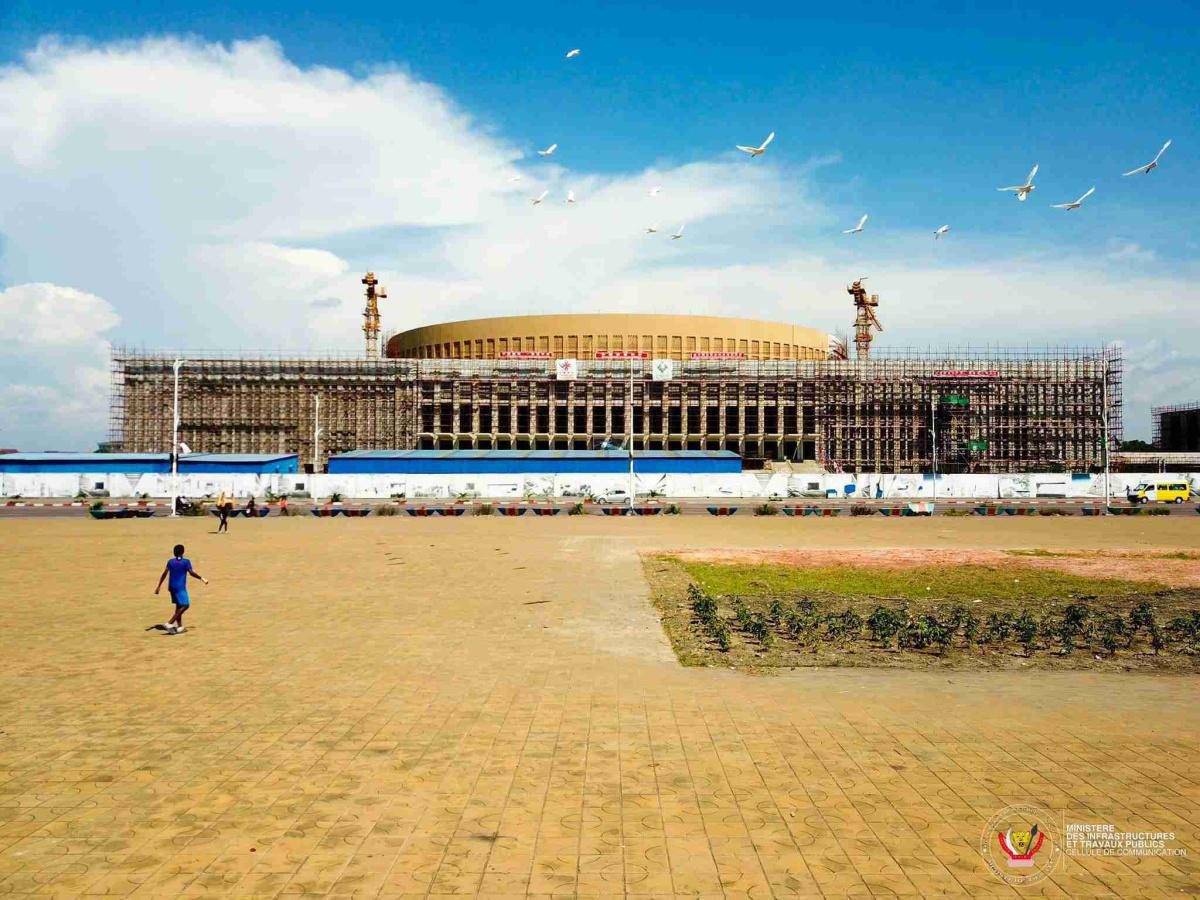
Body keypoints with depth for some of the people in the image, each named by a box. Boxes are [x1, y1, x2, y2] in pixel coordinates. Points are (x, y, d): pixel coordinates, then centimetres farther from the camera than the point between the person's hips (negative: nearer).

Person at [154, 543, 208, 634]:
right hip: (180, 587, -7)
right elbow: (192, 573, -11)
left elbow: (164, 574, 5)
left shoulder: (170, 561, 5)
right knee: (185, 605, -4)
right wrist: (202, 578, 2)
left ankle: (180, 627, 18)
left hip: (172, 587, 7)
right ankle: (169, 624, -14)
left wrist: (159, 586, 10)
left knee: (179, 606, 16)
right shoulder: (186, 562, -10)